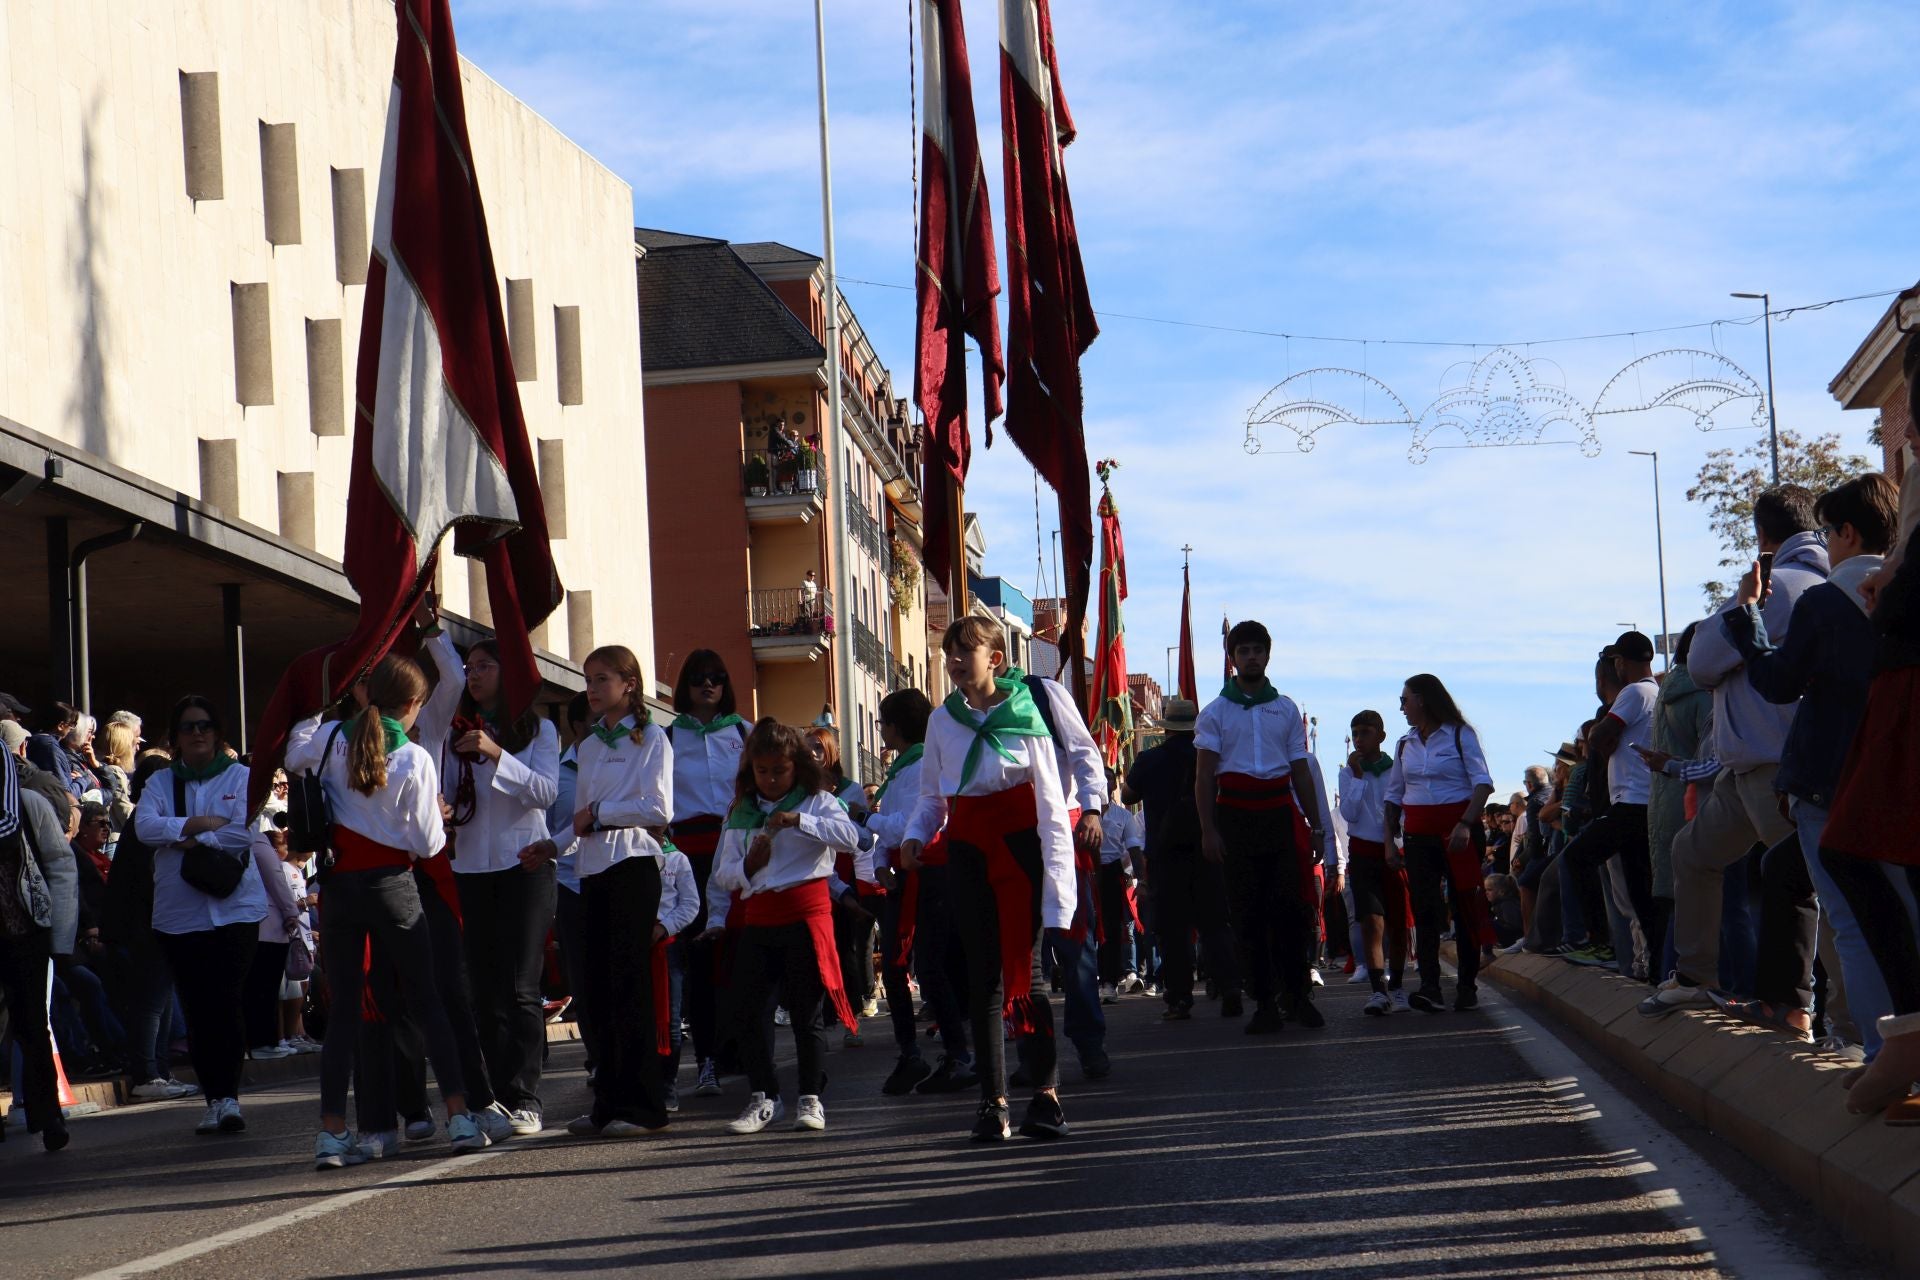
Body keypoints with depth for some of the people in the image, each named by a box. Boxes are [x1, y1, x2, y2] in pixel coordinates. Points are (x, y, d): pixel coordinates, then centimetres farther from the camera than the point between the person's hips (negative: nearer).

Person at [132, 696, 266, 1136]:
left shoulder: (240, 777, 6)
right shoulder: (161, 783, 13)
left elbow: (243, 834, -9)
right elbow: (144, 826, -6)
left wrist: (187, 842, -9)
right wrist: (200, 824, -13)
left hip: (234, 909, -3)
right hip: (178, 913, 3)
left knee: (225, 1003, -13)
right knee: (197, 1009, 2)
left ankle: (228, 1096, -13)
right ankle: (216, 1099, 9)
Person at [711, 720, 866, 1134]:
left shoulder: (817, 801, 2)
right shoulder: (740, 812, 12)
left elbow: (849, 836, -16)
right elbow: (722, 875, 11)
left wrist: (799, 821, -24)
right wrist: (748, 866, -10)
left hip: (806, 913, -4)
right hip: (758, 917, 4)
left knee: (806, 1010, 0)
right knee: (751, 1009, 2)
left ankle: (811, 1098, 7)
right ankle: (763, 1097, 11)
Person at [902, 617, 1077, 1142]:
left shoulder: (1025, 716, -5)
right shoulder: (942, 720, 7)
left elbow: (1052, 807, -5)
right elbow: (932, 794, 17)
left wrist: (1057, 880, -10)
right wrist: (916, 834, -3)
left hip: (1019, 847, -3)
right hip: (967, 850, 3)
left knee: (1023, 967, -7)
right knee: (983, 974, 2)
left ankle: (1046, 1093, 0)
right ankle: (993, 1102, 4)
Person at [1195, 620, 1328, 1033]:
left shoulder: (1286, 709, 13)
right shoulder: (1215, 712, 7)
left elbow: (1301, 771, 15)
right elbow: (1204, 775, 1)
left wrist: (1316, 826, 10)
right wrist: (1208, 829, -9)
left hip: (1280, 812, 1)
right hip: (1236, 815, -1)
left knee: (1291, 905, -6)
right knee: (1248, 912, -2)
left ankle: (1297, 994, 3)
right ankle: (1265, 1002, 2)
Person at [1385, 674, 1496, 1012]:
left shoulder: (1459, 735, -2)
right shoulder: (1405, 745, 15)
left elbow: (1483, 783, -11)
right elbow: (1393, 797, 19)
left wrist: (1465, 824, -23)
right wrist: (1389, 841, 9)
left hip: (1457, 831, -4)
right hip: (1418, 834, 4)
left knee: (1465, 906, -2)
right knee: (1424, 909, -7)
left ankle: (1467, 987, 4)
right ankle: (1430, 988, -14)